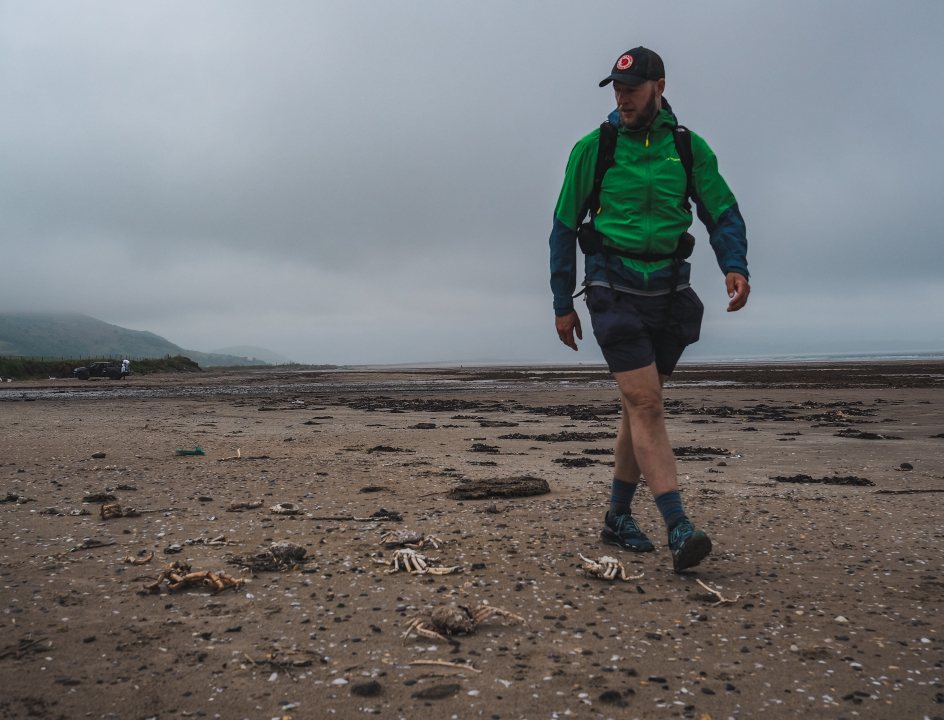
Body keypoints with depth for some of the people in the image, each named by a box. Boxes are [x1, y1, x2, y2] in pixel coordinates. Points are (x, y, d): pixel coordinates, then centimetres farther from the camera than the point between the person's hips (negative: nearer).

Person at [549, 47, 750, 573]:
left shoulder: (689, 148, 6)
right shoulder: (593, 148, 0)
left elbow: (723, 213, 4)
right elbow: (565, 227, 4)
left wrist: (735, 267, -17)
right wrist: (563, 304, 3)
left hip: (668, 291, 4)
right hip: (615, 290, -3)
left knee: (642, 405, 9)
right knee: (646, 404, -14)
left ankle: (618, 516, 21)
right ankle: (679, 528, -17)